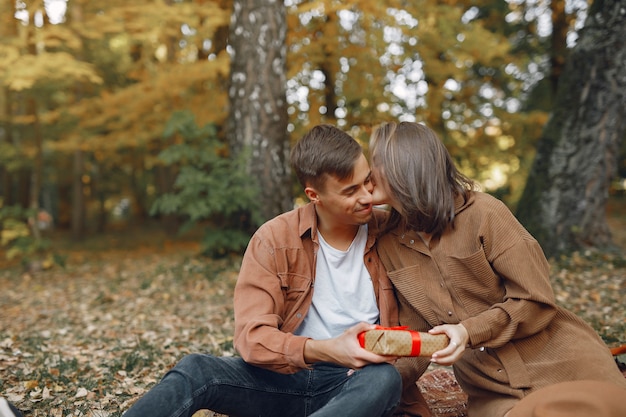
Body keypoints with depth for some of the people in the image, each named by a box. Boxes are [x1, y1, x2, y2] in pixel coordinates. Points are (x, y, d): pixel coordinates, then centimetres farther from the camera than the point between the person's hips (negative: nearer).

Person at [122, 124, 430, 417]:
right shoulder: (275, 239, -8)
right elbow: (252, 336, -15)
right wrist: (326, 350, -31)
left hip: (355, 381, 0)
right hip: (285, 375, 0)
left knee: (384, 379, -35)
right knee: (195, 370, -25)